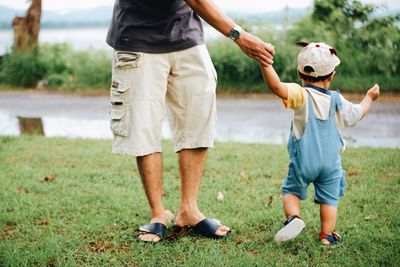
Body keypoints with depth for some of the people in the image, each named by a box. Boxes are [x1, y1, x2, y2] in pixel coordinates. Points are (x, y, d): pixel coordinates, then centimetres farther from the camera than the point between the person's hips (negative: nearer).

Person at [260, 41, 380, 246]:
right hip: (331, 162, 3)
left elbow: (277, 87, -30)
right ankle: (327, 234, 7)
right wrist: (369, 97, 38)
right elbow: (357, 113, 19)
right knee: (329, 198, 13)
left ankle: (293, 217, -12)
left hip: (303, 161, -3)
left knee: (291, 191, 12)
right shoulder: (337, 100, 3)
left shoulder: (302, 96, -12)